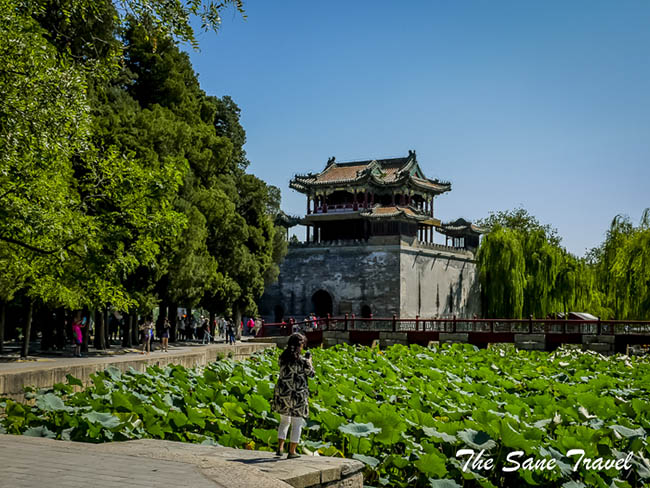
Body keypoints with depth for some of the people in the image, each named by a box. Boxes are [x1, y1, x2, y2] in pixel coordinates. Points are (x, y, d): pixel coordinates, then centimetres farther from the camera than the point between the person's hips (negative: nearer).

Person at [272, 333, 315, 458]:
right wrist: (309, 361, 15)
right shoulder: (301, 360, -15)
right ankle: (292, 451, 11)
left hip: (282, 393, 5)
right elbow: (311, 373, -2)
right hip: (297, 394, -5)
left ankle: (280, 448, 18)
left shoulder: (282, 357, -1)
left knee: (284, 421, 21)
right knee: (297, 424, 8)